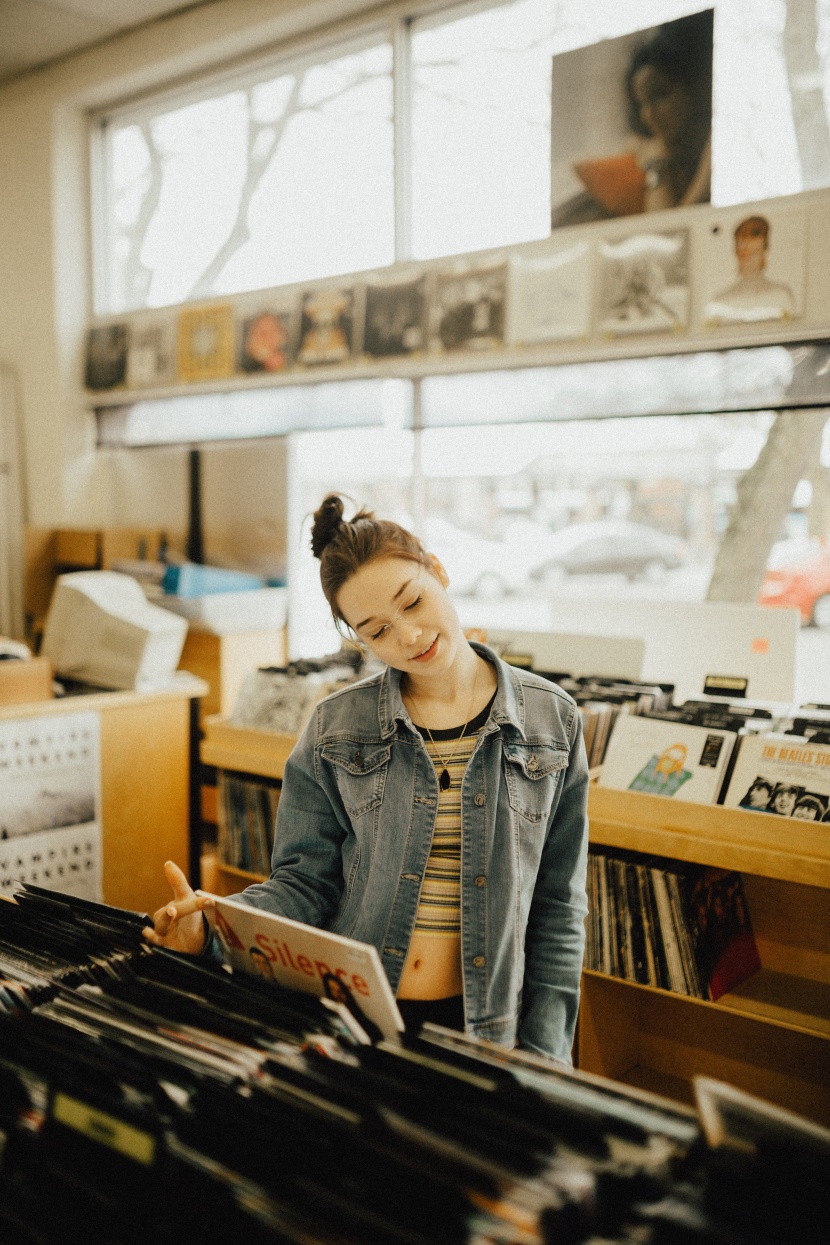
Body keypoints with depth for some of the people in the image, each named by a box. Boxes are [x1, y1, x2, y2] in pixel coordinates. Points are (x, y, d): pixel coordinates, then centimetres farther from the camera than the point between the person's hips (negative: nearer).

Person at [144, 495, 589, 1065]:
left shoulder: (550, 720, -1)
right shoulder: (335, 729, -1)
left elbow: (557, 904, 2)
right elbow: (306, 881, -1)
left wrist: (543, 1059, -1)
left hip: (482, 1026, 0)